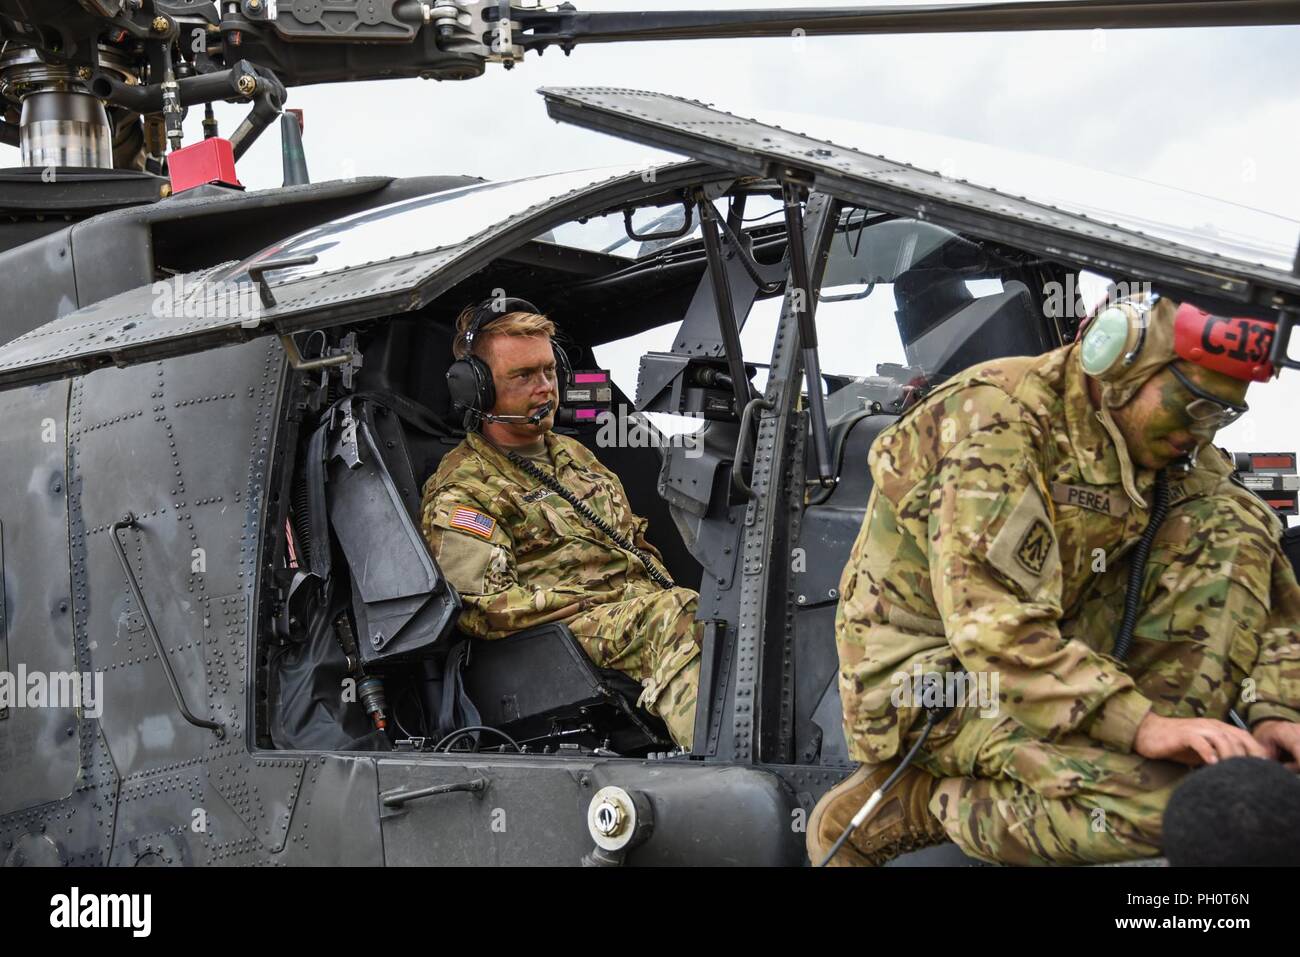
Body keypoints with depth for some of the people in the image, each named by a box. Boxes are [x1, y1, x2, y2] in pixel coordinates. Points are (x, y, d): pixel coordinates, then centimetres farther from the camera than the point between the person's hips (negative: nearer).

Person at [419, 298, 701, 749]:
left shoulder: (572, 454, 29)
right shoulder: (458, 495, 2)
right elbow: (486, 610, -9)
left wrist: (666, 593, 8)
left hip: (648, 604, 8)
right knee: (674, 626, -39)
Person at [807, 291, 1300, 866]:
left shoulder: (1174, 448, 2)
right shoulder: (997, 419, -22)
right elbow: (992, 622, -31)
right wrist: (1141, 726, -35)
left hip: (1058, 654, 7)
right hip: (930, 676, -7)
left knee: (1229, 522, -7)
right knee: (1160, 800, -32)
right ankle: (900, 808, -13)